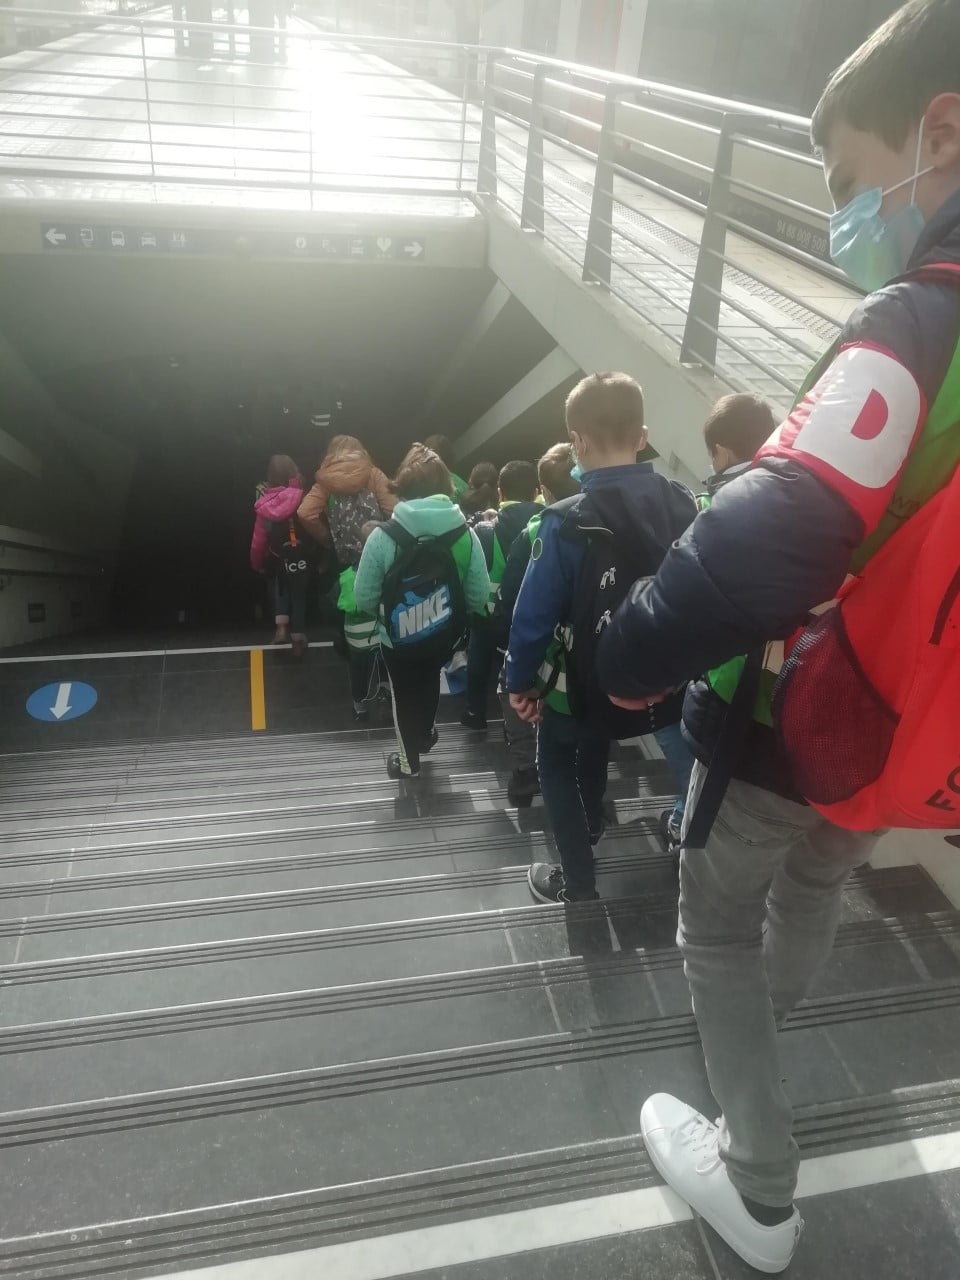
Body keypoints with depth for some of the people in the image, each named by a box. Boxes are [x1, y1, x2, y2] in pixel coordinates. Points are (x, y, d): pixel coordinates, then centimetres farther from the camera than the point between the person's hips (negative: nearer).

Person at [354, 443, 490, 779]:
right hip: (444, 635, 3)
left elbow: (364, 599, -17)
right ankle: (425, 737, 54)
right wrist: (450, 607, 7)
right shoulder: (465, 534, -15)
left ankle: (409, 761, 38)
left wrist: (386, 607, 5)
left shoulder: (383, 537, -22)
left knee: (404, 694, 21)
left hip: (398, 637, -3)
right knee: (429, 682, 31)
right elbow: (479, 597, -13)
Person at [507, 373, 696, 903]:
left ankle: (576, 880, 25)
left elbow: (535, 612, -21)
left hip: (582, 681, -5)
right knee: (594, 746, 32)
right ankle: (589, 825, 55)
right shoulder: (682, 504, -10)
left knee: (557, 763, 20)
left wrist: (521, 680, -6)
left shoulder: (569, 523, -25)